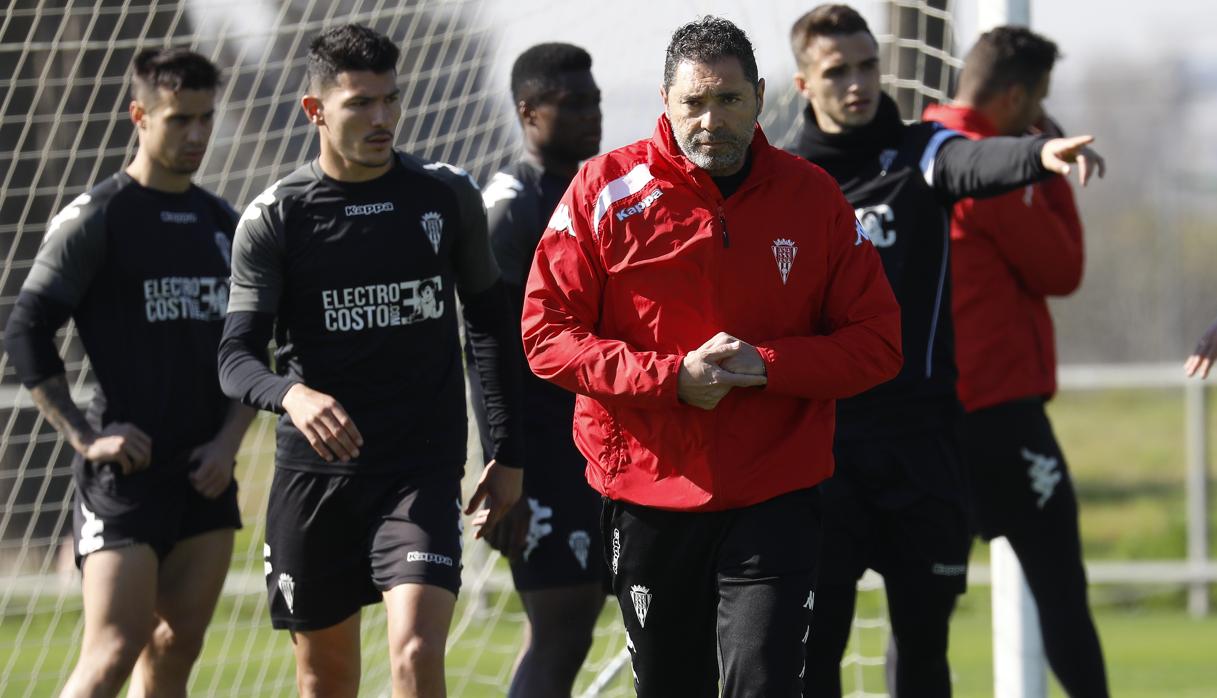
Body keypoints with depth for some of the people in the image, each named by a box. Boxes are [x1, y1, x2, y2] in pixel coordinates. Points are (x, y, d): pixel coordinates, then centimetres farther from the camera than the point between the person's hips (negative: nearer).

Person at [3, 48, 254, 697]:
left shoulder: (224, 224, 14)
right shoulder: (96, 218, -5)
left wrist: (229, 439, 4)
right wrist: (85, 437, -13)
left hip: (205, 475, 6)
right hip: (125, 470, -6)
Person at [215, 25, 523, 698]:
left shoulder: (448, 195, 3)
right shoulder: (274, 218, -2)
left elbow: (489, 321, 15)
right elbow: (236, 357, -8)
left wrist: (508, 453, 13)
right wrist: (290, 394, -31)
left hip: (424, 466, -1)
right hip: (313, 470, 1)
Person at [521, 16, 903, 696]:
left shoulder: (813, 197, 2)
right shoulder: (607, 191, -1)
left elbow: (879, 341, 3)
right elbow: (547, 335, -3)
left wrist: (769, 365, -14)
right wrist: (670, 376, -15)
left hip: (775, 504, -1)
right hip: (647, 498, 1)